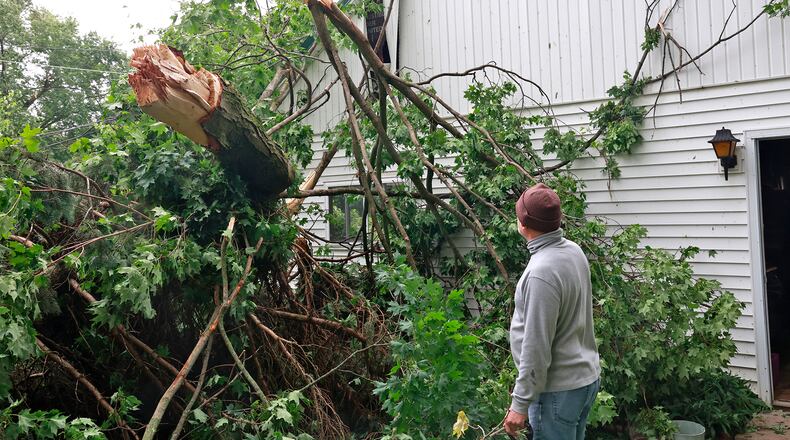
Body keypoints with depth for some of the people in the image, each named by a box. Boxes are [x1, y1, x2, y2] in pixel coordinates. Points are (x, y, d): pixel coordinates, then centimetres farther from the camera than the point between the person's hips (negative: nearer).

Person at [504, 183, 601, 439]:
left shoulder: (541, 273, -26)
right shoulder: (574, 250, 2)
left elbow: (536, 348, -24)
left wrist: (520, 403, -16)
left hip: (559, 389, -9)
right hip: (586, 376, 9)